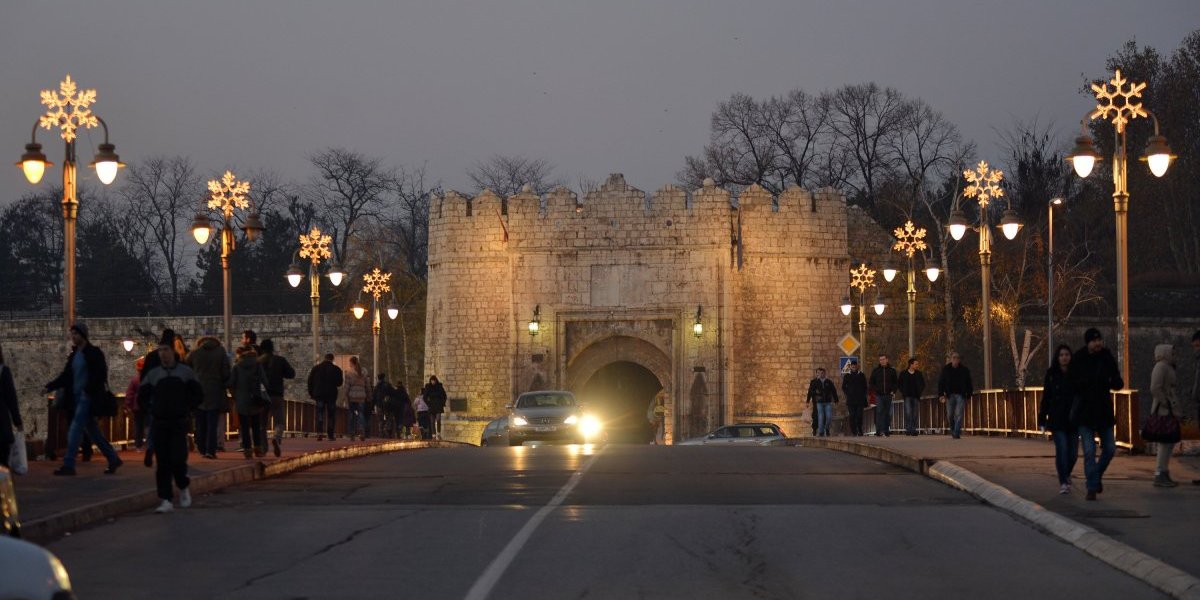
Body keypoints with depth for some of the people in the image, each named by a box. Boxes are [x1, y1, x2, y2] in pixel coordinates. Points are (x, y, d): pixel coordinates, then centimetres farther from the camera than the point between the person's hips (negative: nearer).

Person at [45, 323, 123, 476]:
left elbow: (101, 375, -14)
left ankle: (68, 465, -11)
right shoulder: (73, 355, 15)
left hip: (87, 397, -8)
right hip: (77, 397, 8)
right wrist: (49, 387, 4)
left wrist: (88, 390, -22)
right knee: (92, 431, 12)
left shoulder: (94, 353, -8)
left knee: (74, 431, -12)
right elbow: (65, 376, 15)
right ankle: (113, 459, 20)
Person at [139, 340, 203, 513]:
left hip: (179, 423, -2)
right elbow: (142, 395, 18)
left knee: (178, 459, -12)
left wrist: (187, 409, 3)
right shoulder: (153, 374, 6)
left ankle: (183, 487, 17)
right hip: (159, 424, 2)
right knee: (162, 463, -1)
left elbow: (198, 395, 8)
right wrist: (152, 410, 10)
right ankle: (166, 500, 2)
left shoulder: (186, 372, 2)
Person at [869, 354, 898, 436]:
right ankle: (879, 430, -16)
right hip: (879, 395, -2)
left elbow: (895, 382, 13)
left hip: (888, 395, 2)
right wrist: (875, 390, -5)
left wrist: (893, 391, -2)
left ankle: (887, 430, 10)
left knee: (888, 413, 4)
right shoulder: (875, 371, 7)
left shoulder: (892, 371, 8)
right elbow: (871, 383, 11)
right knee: (879, 412, -12)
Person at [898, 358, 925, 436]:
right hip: (907, 396, -3)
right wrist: (903, 392, -1)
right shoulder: (903, 373, 3)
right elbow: (898, 384, 9)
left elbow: (923, 384, 18)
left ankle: (913, 430, 7)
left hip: (916, 397, 3)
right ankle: (907, 429, -11)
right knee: (908, 413, -14)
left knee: (915, 414, 2)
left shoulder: (919, 374, 9)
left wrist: (920, 392, 5)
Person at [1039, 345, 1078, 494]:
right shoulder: (1051, 374, 2)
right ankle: (1063, 482, -3)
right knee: (1061, 450, -11)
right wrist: (1042, 419, 1)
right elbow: (1045, 398, 4)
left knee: (1073, 452, 4)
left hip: (1073, 419, 1)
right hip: (1057, 419, -1)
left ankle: (1067, 475, 32)